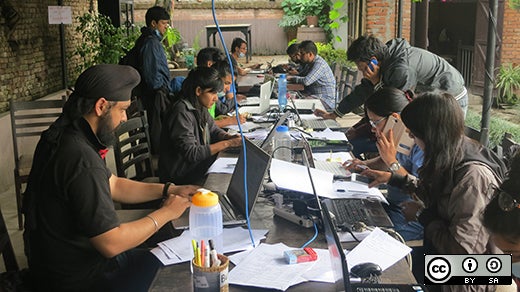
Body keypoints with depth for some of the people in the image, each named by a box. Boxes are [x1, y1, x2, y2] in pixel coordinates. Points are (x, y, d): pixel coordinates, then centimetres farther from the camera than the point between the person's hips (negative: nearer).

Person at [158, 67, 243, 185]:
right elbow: (191, 154, -27)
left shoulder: (200, 107, 4)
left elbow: (213, 130, 14)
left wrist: (231, 137, -9)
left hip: (197, 165, 9)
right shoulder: (181, 113, -24)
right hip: (180, 176, -9)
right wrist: (227, 144, -25)